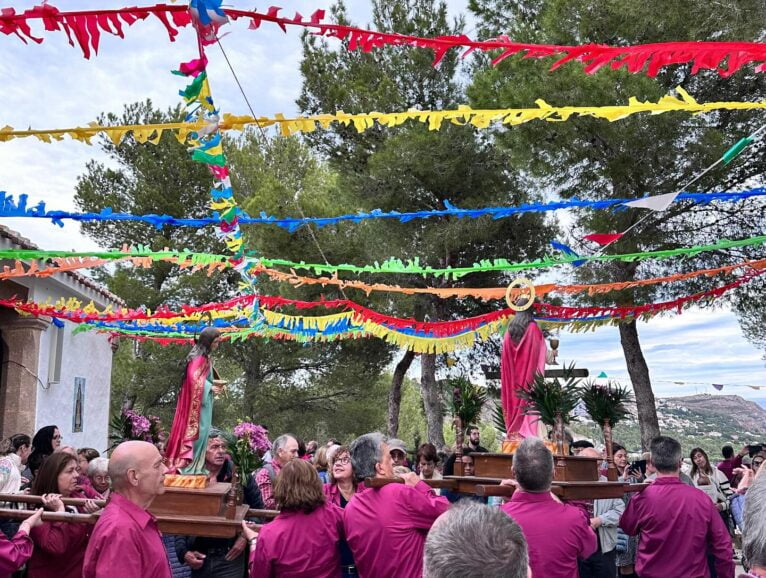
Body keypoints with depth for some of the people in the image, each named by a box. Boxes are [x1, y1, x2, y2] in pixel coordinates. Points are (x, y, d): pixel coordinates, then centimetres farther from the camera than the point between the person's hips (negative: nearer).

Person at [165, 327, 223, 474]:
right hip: (198, 401, -10)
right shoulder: (200, 357, -15)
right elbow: (194, 378, -23)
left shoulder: (205, 357, 14)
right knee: (196, 431, -8)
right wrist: (210, 387, -19)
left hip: (203, 400, 10)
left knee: (201, 431, 10)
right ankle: (189, 465, -5)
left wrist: (214, 385, 5)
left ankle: (195, 466, 14)